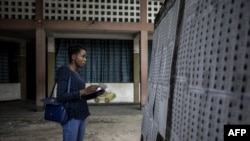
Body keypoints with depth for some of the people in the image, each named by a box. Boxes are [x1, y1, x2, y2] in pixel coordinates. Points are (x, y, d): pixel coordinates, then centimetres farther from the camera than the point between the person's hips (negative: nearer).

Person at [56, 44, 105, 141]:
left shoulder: (76, 74, 15)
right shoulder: (64, 70, -10)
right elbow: (61, 96, -18)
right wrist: (83, 91, -22)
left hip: (81, 116, 9)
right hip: (71, 116, -9)